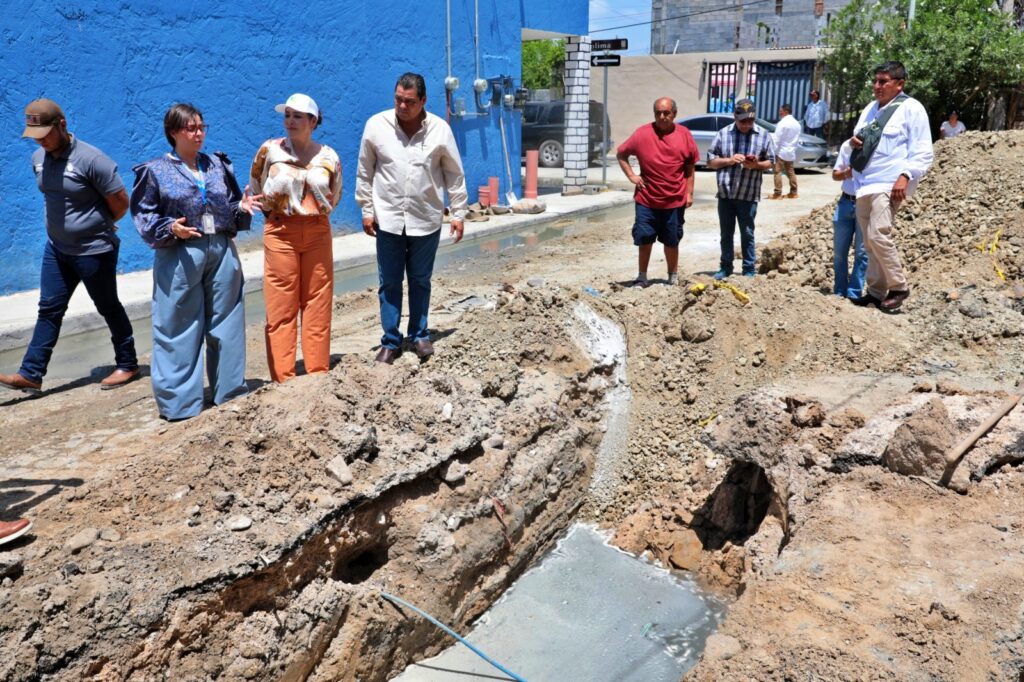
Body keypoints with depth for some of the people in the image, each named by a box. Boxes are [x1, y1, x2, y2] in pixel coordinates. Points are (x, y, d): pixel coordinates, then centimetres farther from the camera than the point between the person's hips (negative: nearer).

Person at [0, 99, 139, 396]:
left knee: (109, 308, 6)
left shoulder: (90, 159, -21)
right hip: (56, 247, 7)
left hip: (94, 250, -7)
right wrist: (65, 225, 13)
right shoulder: (38, 158, 3)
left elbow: (120, 202, -15)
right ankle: (31, 374, 12)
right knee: (49, 309, 8)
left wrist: (99, 225, 2)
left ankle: (127, 364, 22)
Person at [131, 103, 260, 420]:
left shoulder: (218, 164, 11)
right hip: (180, 256, -4)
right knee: (179, 329, 0)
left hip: (222, 251, 4)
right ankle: (178, 401, 10)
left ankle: (230, 390, 24)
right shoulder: (155, 171, -1)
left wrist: (243, 208, -6)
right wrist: (170, 228, -18)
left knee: (226, 323, 10)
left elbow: (231, 205, 16)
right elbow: (143, 214, -2)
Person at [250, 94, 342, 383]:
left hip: (318, 233, 2)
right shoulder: (270, 150, -1)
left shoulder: (328, 156, 4)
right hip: (281, 233, -2)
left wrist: (315, 212, 8)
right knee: (281, 308, -1)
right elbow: (255, 190, 10)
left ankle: (319, 375, 13)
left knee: (317, 305, 5)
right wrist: (274, 211, 9)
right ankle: (283, 379, 5)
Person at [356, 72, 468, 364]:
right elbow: (364, 173, 3)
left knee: (420, 281, 12)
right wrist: (367, 211, 2)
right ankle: (390, 341, 17)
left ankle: (419, 335, 27)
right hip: (388, 219, 0)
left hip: (426, 220, 0)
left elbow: (455, 175, 2)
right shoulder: (376, 125, -5)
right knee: (389, 283, 6)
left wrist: (458, 213, 1)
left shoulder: (440, 129, -5)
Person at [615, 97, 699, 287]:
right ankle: (642, 277, 19)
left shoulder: (684, 135, 0)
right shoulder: (642, 133, -4)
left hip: (675, 200, 1)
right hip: (647, 200, 0)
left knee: (672, 241, 12)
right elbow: (621, 154, 8)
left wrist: (689, 193, 1)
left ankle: (673, 277, 27)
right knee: (644, 239, 5)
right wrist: (631, 175, -2)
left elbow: (690, 167, 5)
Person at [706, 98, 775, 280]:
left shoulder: (763, 135, 1)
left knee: (747, 234, 6)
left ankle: (749, 270, 15)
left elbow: (771, 162, 5)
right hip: (725, 193, 1)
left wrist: (756, 165, -15)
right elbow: (710, 161, 4)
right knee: (726, 233, 11)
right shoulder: (723, 133, 2)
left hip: (748, 195, -1)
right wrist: (729, 160, -13)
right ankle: (725, 267, 23)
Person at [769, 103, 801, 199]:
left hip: (781, 151, -8)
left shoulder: (782, 123, -14)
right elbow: (797, 139, 14)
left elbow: (777, 138, -16)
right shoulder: (797, 123, 11)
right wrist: (793, 147, 19)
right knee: (790, 172, 14)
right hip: (791, 152, 8)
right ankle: (793, 192, 16)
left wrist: (775, 150, -11)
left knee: (778, 171, -6)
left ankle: (777, 193, -10)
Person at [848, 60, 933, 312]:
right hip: (864, 184, 8)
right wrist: (854, 142, 5)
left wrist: (906, 176, -22)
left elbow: (923, 153, -8)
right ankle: (876, 291, 20)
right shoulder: (871, 108, 18)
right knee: (870, 242, 10)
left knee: (878, 235, -21)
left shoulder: (911, 109, -4)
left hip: (889, 185, -8)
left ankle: (898, 287, -6)